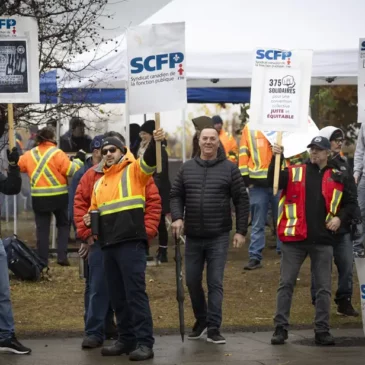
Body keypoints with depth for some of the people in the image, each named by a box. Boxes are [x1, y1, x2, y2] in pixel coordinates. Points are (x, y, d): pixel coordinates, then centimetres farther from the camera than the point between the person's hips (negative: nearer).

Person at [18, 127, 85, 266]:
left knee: (42, 229, 8)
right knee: (63, 225, 15)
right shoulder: (57, 154, -10)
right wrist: (79, 160, 2)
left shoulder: (30, 154, 2)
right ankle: (62, 256, 4)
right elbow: (71, 170, -14)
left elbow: (18, 165, 14)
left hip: (39, 198, 2)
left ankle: (42, 260, 5)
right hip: (58, 196, -2)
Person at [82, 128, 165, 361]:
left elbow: (149, 161, -18)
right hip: (108, 245, 7)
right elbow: (95, 210, 31)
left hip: (131, 243, -7)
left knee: (135, 293, -9)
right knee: (117, 296, 11)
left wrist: (156, 142, -38)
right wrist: (90, 220, 7)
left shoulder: (134, 171, 2)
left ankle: (144, 343, -8)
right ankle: (126, 339, 19)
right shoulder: (99, 183, 21)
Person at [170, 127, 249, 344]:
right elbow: (176, 195, 9)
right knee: (192, 281, 9)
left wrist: (241, 230, -5)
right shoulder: (187, 168, 7)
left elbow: (242, 200, -1)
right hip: (193, 236, 3)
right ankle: (201, 320, 28)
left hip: (219, 237, -3)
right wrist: (177, 217, -9)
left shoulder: (229, 169, -1)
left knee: (215, 283, -4)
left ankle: (214, 328, 1)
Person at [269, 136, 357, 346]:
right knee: (286, 284, 2)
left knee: (324, 287, 4)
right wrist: (276, 158, -28)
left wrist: (340, 218, -1)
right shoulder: (295, 172, 4)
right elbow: (274, 180, -14)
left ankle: (322, 330, 12)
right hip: (294, 238, -1)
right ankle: (281, 328, 8)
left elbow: (351, 202, 16)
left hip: (323, 240, 1)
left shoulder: (337, 177, 8)